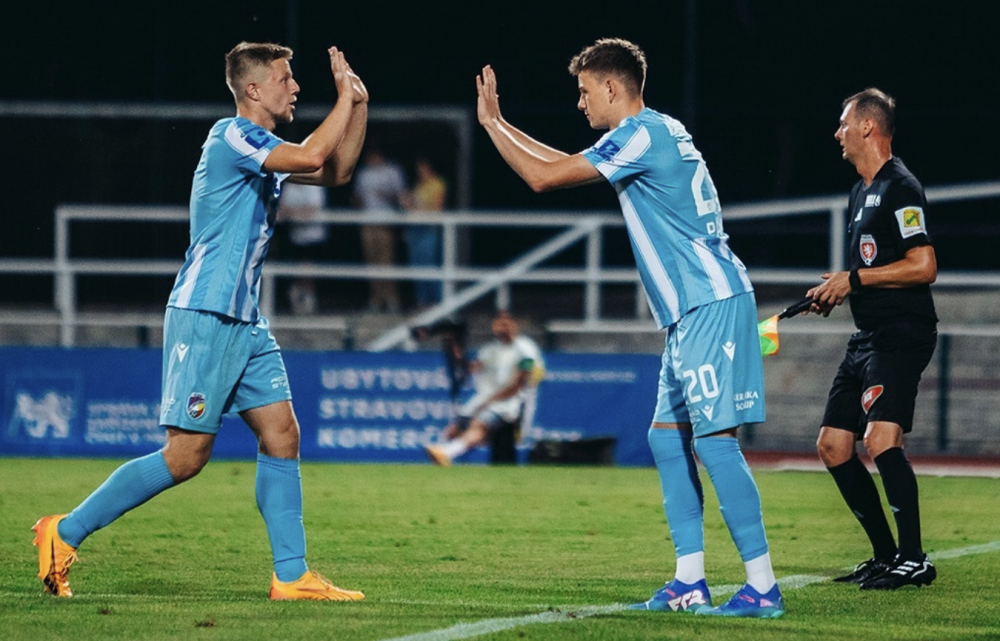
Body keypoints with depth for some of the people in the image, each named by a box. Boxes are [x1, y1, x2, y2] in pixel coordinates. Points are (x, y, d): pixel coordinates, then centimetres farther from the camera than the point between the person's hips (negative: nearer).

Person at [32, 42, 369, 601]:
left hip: (245, 323, 10)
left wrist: (359, 105, 13)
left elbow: (335, 172, 25)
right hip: (204, 318, -10)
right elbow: (310, 157, -25)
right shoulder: (231, 137, -13)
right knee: (187, 455, -9)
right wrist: (345, 96, -14)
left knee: (282, 435, 2)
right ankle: (65, 533, 0)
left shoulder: (265, 148, 16)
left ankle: (292, 576, 3)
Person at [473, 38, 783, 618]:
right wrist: (501, 125, 31)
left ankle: (763, 587, -13)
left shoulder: (642, 134, -12)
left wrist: (491, 122, 3)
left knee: (713, 438, -12)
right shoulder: (660, 132, 19)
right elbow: (566, 165, 32)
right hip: (695, 309, 10)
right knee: (668, 436, 11)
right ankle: (690, 581, 11)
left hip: (710, 303, -10)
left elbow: (543, 177, -10)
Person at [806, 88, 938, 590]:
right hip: (868, 336, 11)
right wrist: (835, 291, 11)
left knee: (881, 437, -25)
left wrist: (855, 279, -16)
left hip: (902, 335, -11)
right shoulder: (861, 191, 19)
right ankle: (886, 556, 16)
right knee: (833, 445, 9)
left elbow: (922, 267, -20)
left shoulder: (900, 188, -12)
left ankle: (914, 559, -20)